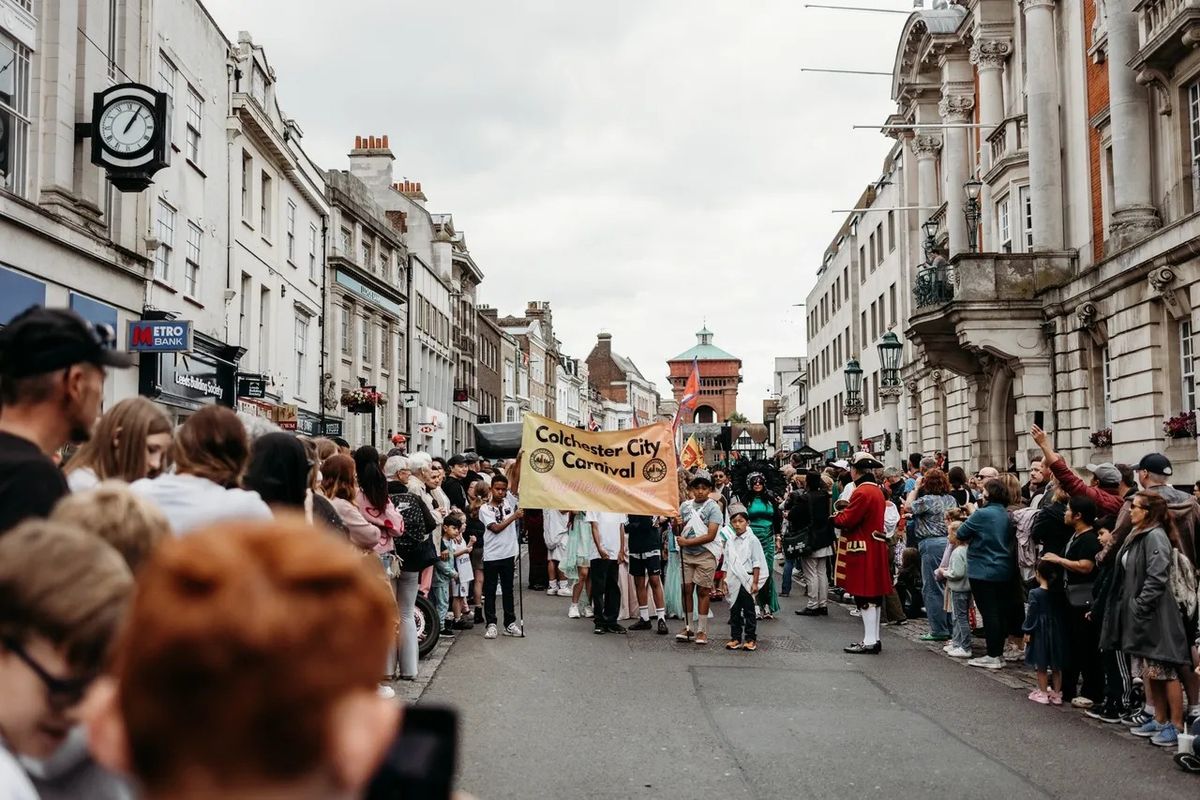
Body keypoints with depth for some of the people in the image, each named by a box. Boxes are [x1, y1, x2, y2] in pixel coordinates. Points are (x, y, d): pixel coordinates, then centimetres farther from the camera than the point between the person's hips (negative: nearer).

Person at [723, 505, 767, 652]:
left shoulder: (752, 540, -3)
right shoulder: (729, 542, 10)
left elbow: (756, 563, -5)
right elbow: (726, 564, 13)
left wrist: (755, 582, -9)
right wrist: (725, 582, 6)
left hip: (747, 581, -4)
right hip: (733, 582, 4)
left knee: (749, 611, 2)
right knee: (734, 611, 8)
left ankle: (751, 639, 8)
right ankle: (735, 638, 14)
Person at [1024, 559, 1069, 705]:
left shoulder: (1035, 594, -14)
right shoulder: (1058, 593, -1)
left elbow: (1031, 614, -12)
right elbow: (1061, 612, 5)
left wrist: (1027, 631, -5)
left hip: (1040, 631, -5)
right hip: (1057, 632, 5)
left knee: (1041, 667, 7)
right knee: (1056, 667, 12)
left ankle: (1043, 693, 11)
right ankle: (1056, 694, 18)